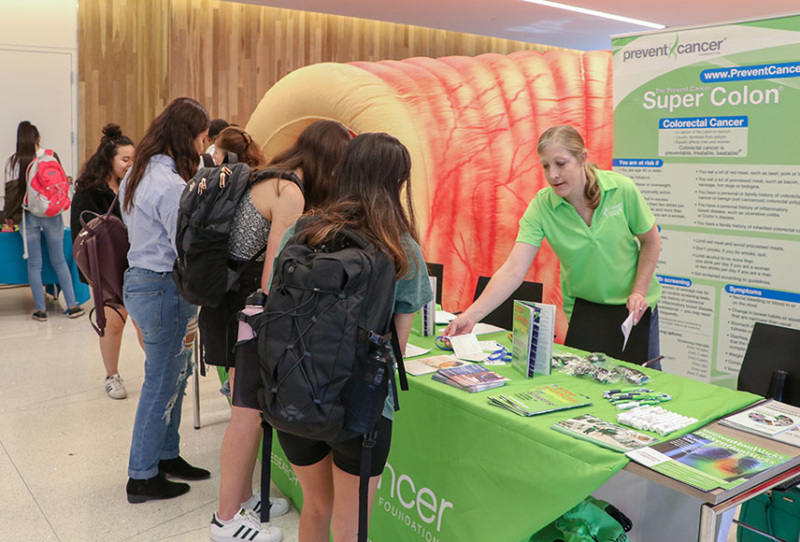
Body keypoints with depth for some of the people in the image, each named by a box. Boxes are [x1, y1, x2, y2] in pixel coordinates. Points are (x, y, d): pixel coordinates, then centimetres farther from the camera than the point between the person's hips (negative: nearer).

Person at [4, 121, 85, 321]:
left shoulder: (12, 161, -2)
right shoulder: (51, 156, -2)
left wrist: (10, 216, 10)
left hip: (29, 216, 0)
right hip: (52, 214, 1)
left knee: (34, 265, 7)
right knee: (59, 261, 9)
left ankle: (41, 310, 10)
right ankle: (72, 305, 8)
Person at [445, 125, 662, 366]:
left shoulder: (622, 188, -19)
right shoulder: (541, 207, -19)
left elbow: (651, 242, -3)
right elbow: (513, 270, -26)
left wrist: (638, 292, -12)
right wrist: (470, 316, -35)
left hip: (633, 306, 0)